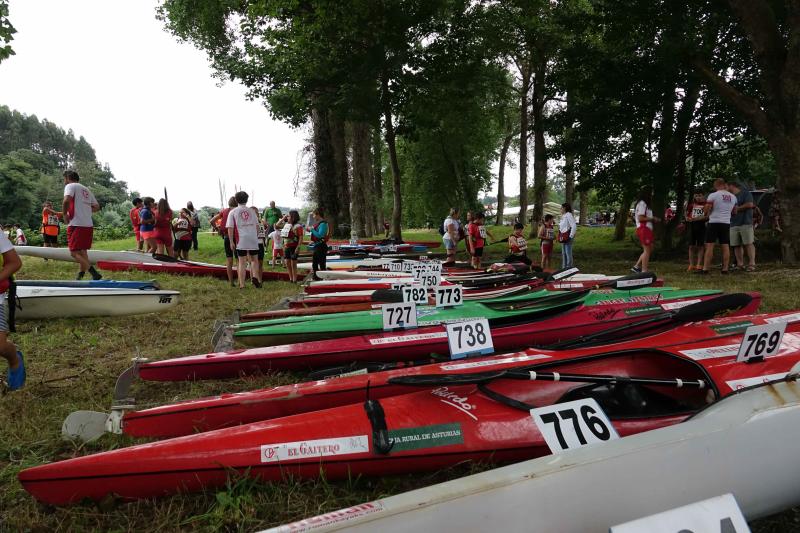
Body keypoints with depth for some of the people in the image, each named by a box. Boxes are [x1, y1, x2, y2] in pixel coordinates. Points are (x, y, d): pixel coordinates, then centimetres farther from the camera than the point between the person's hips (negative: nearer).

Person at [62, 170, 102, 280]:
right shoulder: (86, 190, 21)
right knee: (82, 251, 16)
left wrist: (65, 214, -8)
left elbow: (66, 200, -21)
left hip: (76, 225, -8)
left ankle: (94, 274, -20)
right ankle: (80, 277, 22)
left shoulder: (70, 186, -2)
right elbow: (97, 207, 18)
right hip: (89, 225, 8)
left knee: (74, 252, -6)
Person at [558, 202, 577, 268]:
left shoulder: (569, 215, -14)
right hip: (563, 237, 10)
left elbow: (574, 226, -21)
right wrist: (560, 237, 16)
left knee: (568, 253, -7)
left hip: (567, 237, -10)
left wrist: (571, 236, -19)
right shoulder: (563, 216, 16)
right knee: (563, 253, 16)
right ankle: (564, 267, 24)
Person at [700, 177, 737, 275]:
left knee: (709, 246, -6)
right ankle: (725, 269, 7)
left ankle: (705, 269, -9)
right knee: (725, 246, 7)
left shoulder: (713, 195, -9)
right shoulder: (733, 197, 10)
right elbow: (734, 211, 18)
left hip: (714, 223, -5)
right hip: (726, 223, 5)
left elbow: (706, 210, -9)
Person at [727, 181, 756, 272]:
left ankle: (752, 264, -12)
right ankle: (740, 264, 3)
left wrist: (737, 208, -5)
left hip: (745, 223, -7)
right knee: (736, 245, 1)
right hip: (733, 224, 7)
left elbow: (750, 204, -11)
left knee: (749, 243, -10)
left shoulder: (745, 193, 3)